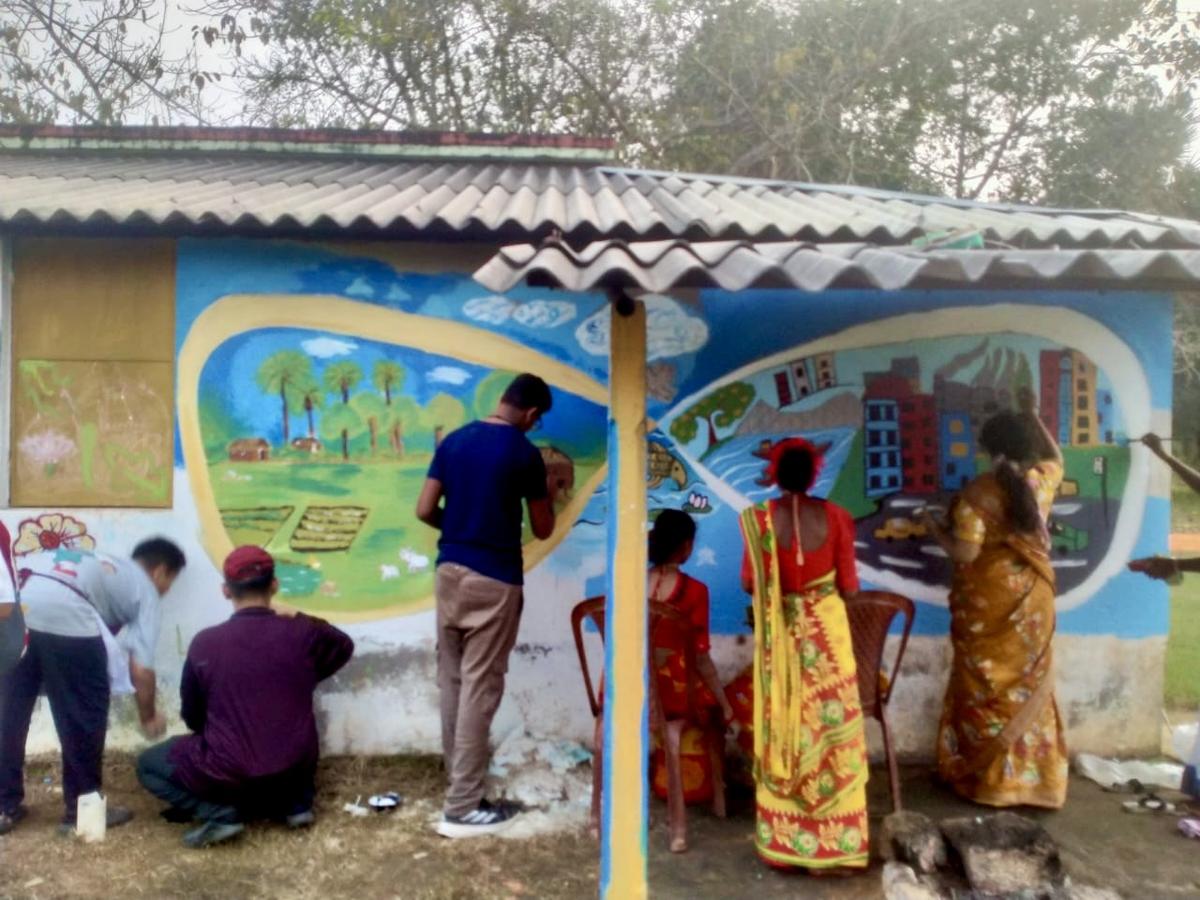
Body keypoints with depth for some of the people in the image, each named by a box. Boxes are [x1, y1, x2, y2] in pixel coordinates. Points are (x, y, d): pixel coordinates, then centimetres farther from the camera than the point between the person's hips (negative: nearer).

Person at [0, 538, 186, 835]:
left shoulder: (106, 566, 39)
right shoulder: (145, 590, 19)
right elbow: (141, 669, 13)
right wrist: (148, 717, 29)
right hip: (62, 609, -7)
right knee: (85, 714, 10)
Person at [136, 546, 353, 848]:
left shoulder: (204, 644, -8)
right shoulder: (303, 633, -7)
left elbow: (192, 716, 8)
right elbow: (343, 647, 18)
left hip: (230, 773, -3)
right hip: (295, 769, 4)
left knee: (148, 764, 21)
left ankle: (220, 814, 1)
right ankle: (297, 803, 16)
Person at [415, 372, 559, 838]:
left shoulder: (453, 440, 6)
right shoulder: (525, 453, -9)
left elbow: (425, 510, 6)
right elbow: (542, 530, 0)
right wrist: (548, 496, 19)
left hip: (450, 570, 6)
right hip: (494, 580, -6)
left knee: (451, 680, 14)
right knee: (479, 688, -2)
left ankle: (459, 778, 27)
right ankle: (462, 807, 3)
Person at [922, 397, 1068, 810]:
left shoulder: (978, 493, -17)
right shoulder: (1042, 481, -1)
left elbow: (965, 552, -19)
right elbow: (1056, 458, 24)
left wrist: (935, 528, -2)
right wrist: (1033, 416, 26)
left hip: (988, 600, -4)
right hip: (1032, 597, 5)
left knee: (986, 689, 7)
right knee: (1028, 686, 14)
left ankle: (986, 777, 17)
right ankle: (1033, 775, 23)